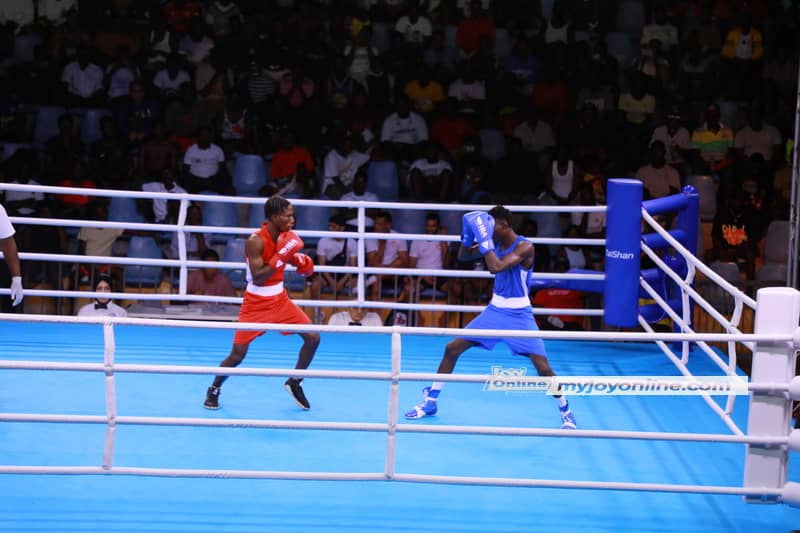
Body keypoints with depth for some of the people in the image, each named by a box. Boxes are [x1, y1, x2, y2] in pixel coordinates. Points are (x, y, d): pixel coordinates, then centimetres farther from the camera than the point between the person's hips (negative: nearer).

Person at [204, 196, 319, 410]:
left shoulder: (285, 236, -3)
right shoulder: (256, 241, -24)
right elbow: (257, 278, -29)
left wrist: (300, 261, -3)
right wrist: (281, 257, -33)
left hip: (280, 299, 6)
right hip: (256, 303, -6)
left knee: (313, 338, -3)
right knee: (238, 354, -2)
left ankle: (295, 383, 16)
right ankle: (214, 390, 23)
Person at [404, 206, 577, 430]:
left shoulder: (524, 247, -19)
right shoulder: (496, 242, 1)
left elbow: (496, 267, -33)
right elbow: (463, 255, 10)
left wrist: (484, 238, -30)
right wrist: (469, 234, -8)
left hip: (519, 315, -6)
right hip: (495, 310, 6)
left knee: (542, 366, -13)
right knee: (452, 348, 2)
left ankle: (566, 412, 8)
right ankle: (430, 401, 15)